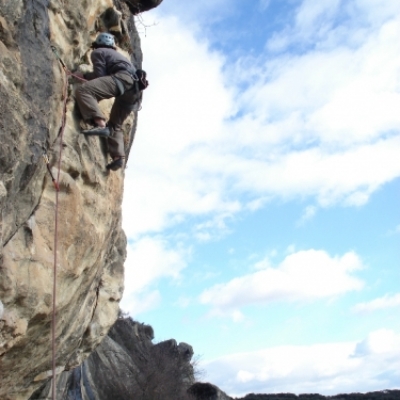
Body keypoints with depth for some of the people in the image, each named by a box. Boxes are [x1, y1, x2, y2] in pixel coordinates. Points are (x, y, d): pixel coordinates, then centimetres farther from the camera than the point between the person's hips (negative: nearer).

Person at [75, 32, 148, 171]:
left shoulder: (98, 52, 15)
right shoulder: (116, 54, 40)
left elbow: (100, 75, 3)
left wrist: (85, 75, 21)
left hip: (123, 78, -8)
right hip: (134, 88, 9)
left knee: (83, 90, -18)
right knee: (115, 125, 18)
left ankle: (101, 124, -35)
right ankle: (118, 156, 1)